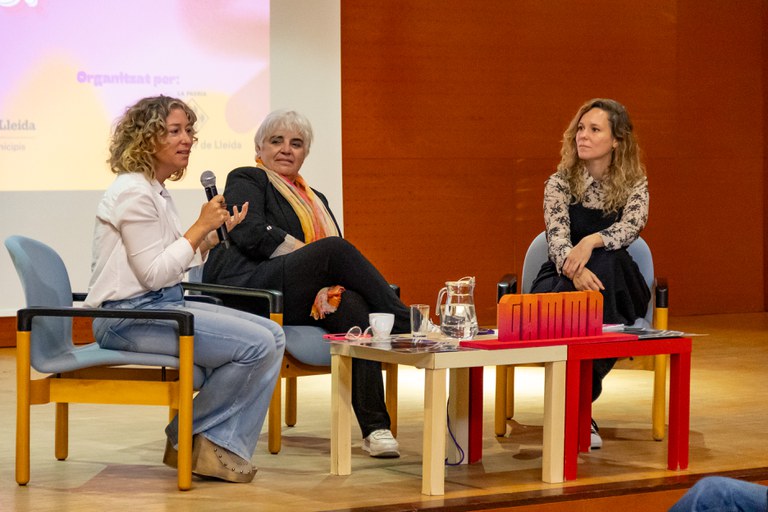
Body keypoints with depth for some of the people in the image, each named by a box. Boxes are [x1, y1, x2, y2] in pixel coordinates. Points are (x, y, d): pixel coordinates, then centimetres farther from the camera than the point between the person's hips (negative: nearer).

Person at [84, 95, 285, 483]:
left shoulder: (157, 191, 17)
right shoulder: (133, 192, -14)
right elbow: (153, 274, -18)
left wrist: (215, 233, 7)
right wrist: (200, 226, -14)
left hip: (164, 305, 10)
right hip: (129, 317, -10)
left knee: (272, 335, -1)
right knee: (256, 345, -20)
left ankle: (224, 446, -3)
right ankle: (187, 439, -4)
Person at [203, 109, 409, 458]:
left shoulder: (316, 199, 31)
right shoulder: (246, 180, 14)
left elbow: (338, 265, 18)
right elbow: (252, 233, -7)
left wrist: (331, 286, -6)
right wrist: (314, 255, -8)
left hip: (296, 304, 5)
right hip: (249, 288, -5)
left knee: (354, 307, -30)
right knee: (335, 248, -29)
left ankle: (375, 428, -39)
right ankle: (410, 327, -26)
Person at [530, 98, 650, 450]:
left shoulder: (634, 183, 3)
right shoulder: (560, 183, 1)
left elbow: (632, 226, -17)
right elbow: (557, 238, -15)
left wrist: (592, 241, -38)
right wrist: (575, 269, -38)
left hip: (617, 289, 1)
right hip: (561, 278, 0)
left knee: (604, 262, -36)